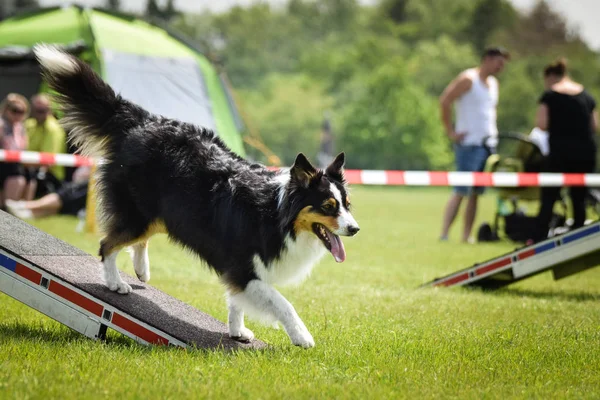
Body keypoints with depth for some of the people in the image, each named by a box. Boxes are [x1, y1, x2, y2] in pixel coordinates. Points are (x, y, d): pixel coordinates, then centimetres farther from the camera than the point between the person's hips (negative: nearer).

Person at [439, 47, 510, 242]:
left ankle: (466, 236, 10)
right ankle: (444, 234, -12)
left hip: (488, 144, 8)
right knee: (461, 191, -12)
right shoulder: (468, 79, -8)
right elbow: (444, 101, -15)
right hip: (469, 144, -8)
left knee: (475, 193, 7)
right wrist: (451, 132, -15)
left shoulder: (493, 83, 18)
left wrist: (493, 130, 17)